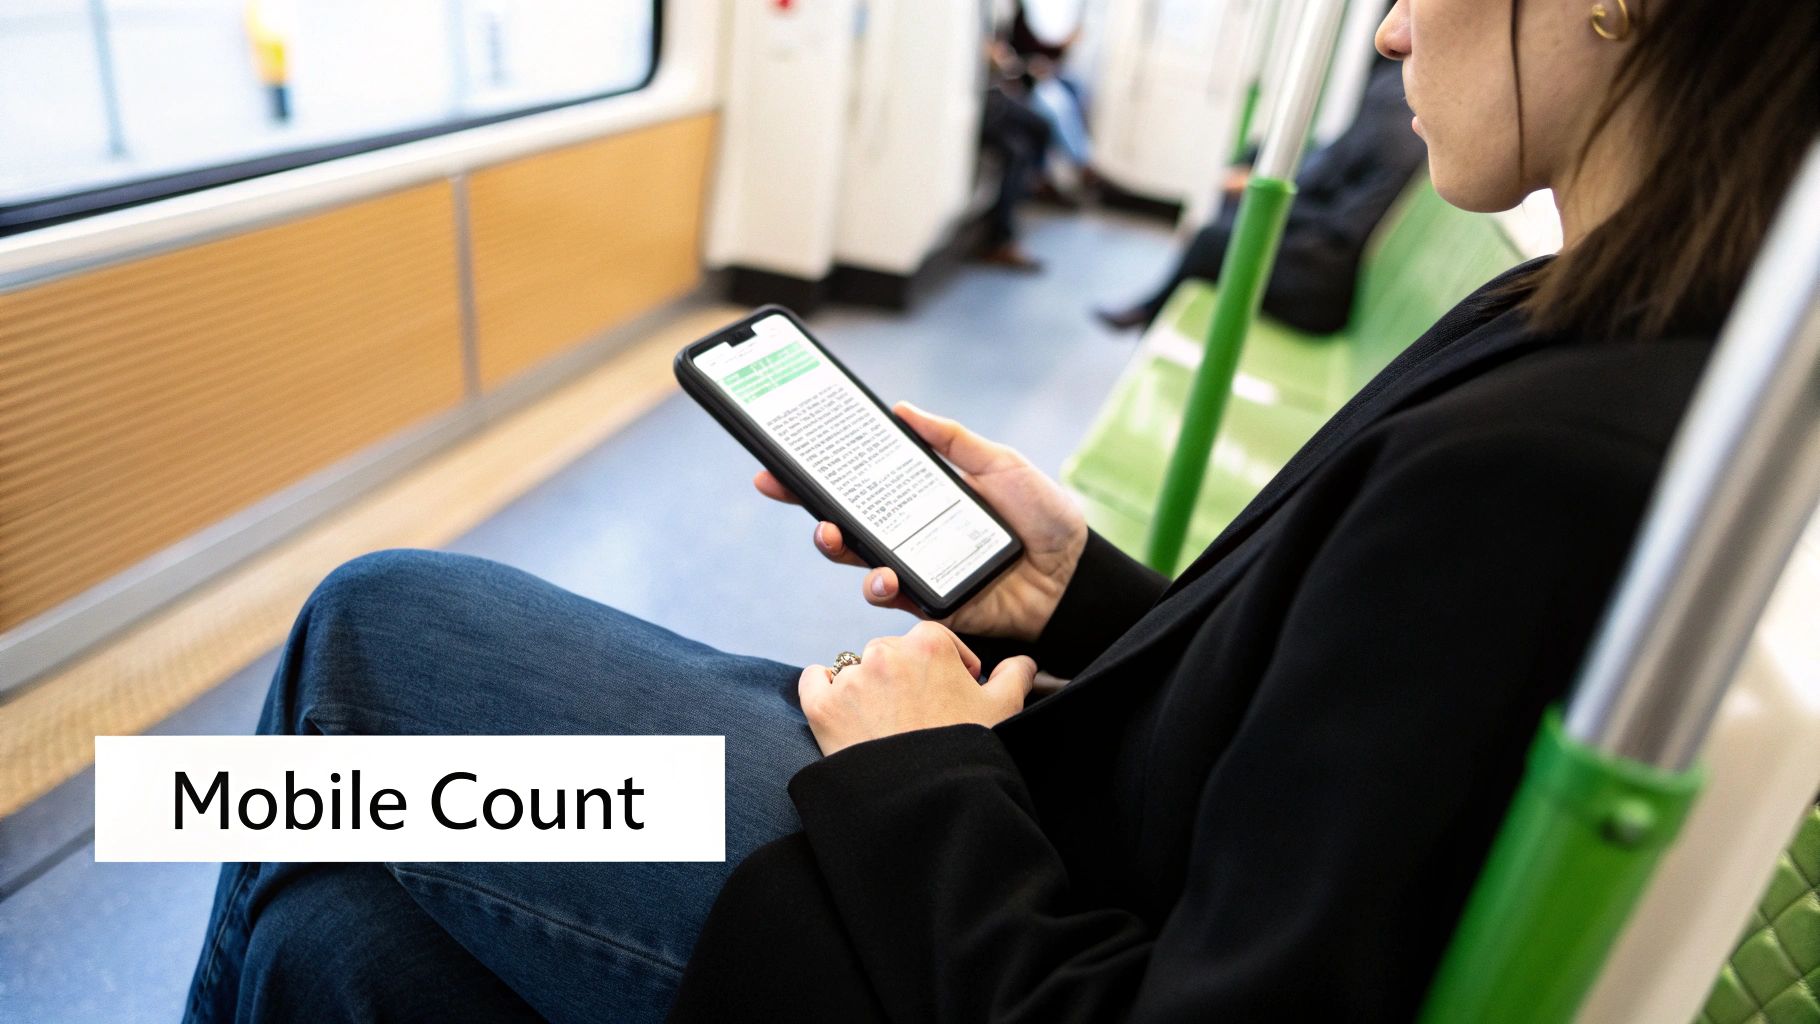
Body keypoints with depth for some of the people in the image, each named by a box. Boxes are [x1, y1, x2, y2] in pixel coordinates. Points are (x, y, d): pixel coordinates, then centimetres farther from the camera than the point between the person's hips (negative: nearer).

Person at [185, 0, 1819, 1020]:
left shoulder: (1535, 463, -27)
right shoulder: (1612, 346, 3)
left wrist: (922, 773, -12)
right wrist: (1086, 596, 3)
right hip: (1075, 870, 8)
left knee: (373, 626, 3)